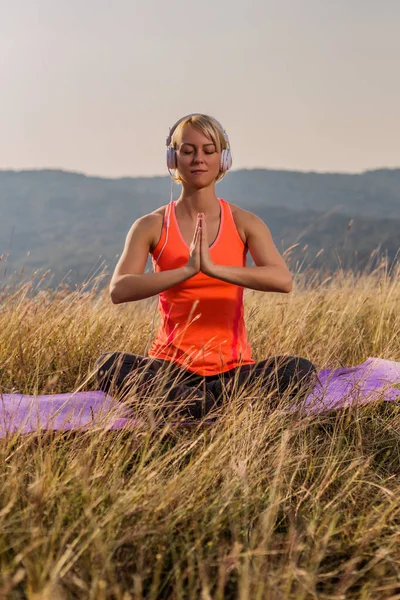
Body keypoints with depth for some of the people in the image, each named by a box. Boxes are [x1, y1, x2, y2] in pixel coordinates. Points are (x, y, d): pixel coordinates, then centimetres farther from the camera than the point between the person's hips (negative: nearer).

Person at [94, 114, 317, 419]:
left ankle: (190, 401, -22)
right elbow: (118, 290, -16)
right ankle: (224, 407, -25)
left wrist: (214, 268, -27)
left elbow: (283, 280, -15)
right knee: (109, 365, -30)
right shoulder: (152, 226, 0)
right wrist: (187, 270, -27)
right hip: (171, 365, -1)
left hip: (234, 367, 1)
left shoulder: (244, 223, 3)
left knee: (302, 370, -26)